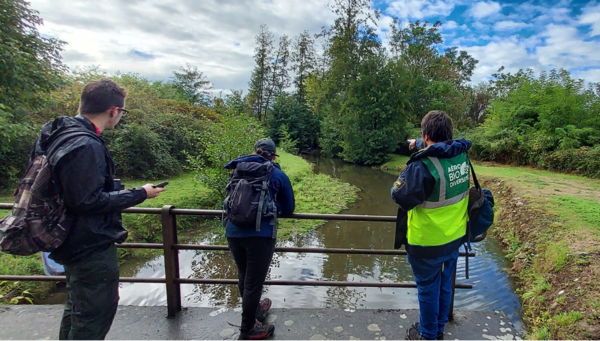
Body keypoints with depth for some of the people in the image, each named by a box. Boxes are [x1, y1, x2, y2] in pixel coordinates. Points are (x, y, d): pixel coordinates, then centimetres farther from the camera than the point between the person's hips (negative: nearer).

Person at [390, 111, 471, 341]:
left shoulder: (423, 165, -28)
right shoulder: (461, 156, -4)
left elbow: (400, 196, -22)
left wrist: (408, 173, -4)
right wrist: (418, 145, 31)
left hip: (428, 243, -7)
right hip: (454, 238, 7)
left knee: (428, 290, 13)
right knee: (445, 286, 22)